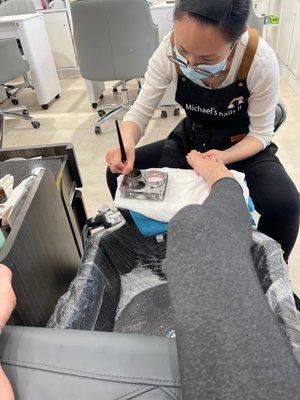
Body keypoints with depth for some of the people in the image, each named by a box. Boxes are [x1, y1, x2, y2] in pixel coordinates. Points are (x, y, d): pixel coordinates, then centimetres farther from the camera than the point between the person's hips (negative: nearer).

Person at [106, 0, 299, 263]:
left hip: (245, 147, -2)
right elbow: (140, 112, -14)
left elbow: (261, 133, -15)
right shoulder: (169, 52, -20)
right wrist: (127, 144, -36)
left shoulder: (260, 61, -26)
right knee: (118, 172, -11)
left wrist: (224, 157, -35)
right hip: (190, 139, 3)